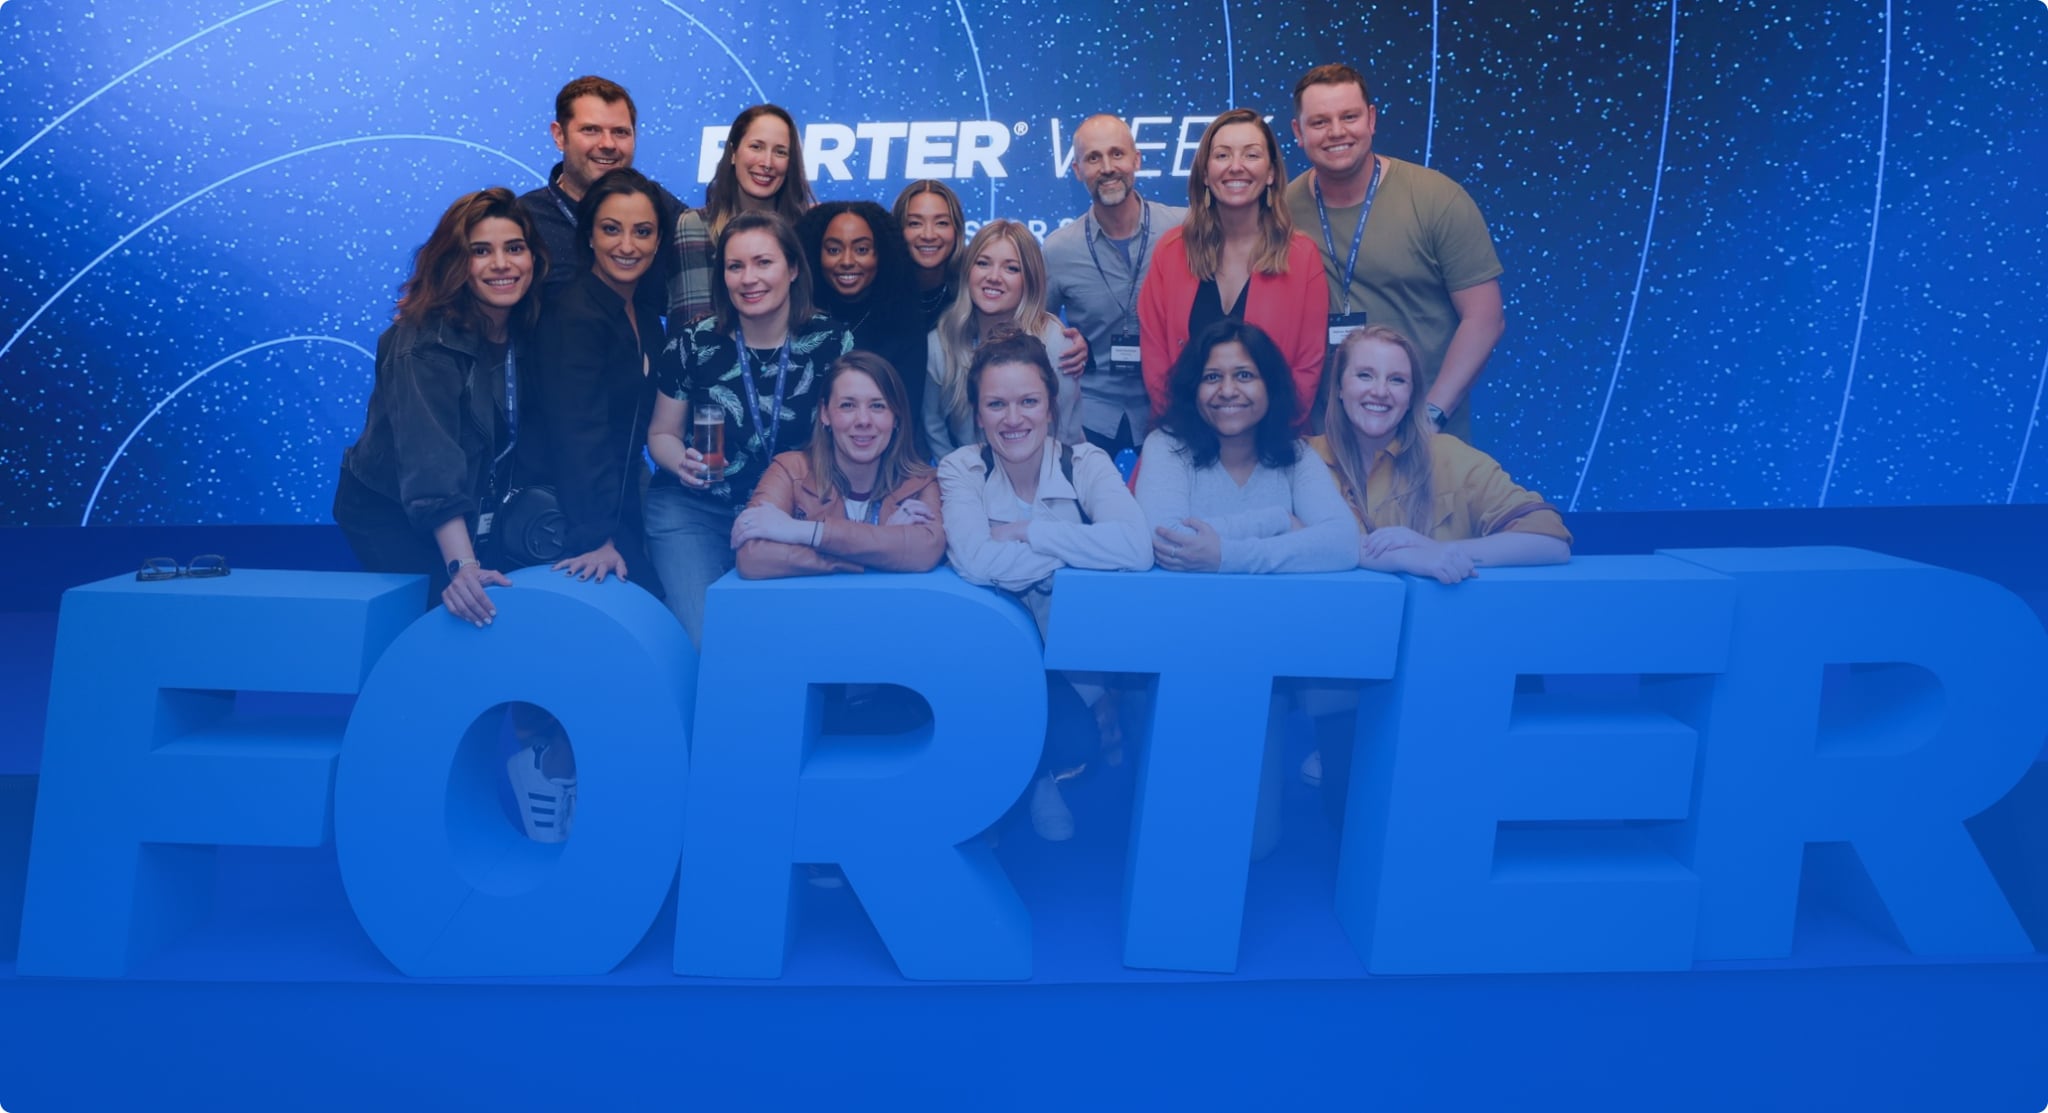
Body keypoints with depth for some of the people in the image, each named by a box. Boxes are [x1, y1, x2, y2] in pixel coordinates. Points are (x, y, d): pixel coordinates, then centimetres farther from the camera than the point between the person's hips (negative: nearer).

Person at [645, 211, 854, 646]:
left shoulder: (831, 341, -6)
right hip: (695, 509, -1)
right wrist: (682, 461, -15)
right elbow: (661, 434, 7)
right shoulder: (692, 345, -6)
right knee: (712, 638, -18)